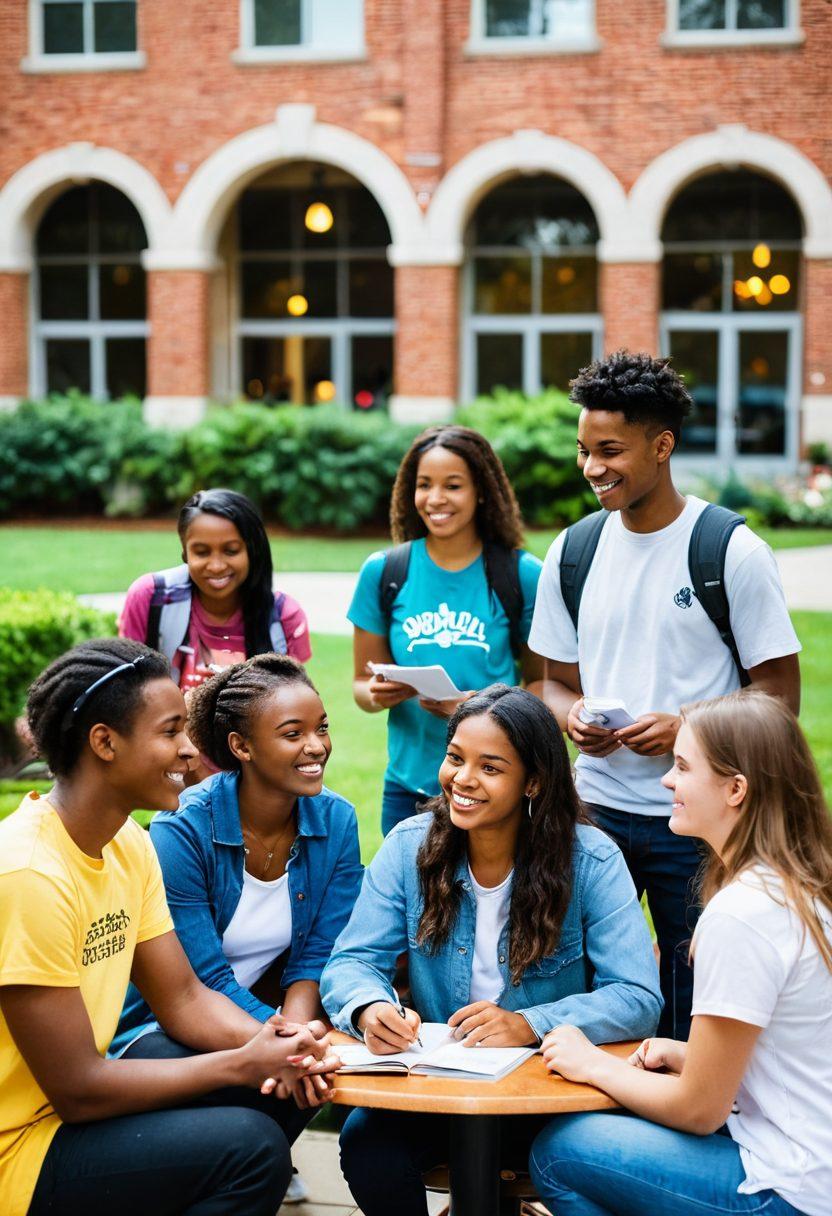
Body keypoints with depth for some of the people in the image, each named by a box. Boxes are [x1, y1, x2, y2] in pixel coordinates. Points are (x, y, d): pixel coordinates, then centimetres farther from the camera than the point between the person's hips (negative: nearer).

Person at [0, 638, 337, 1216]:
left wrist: (273, 1043, -13)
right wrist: (243, 1062, -17)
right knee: (250, 1145, -20)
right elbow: (78, 1090, -23)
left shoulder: (129, 845, 3)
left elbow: (184, 997, 7)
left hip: (71, 1097, 9)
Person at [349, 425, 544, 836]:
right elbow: (362, 684, 10)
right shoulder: (383, 572, 3)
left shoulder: (522, 576, -1)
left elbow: (541, 684, 3)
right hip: (409, 784, 2)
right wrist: (378, 695, -12)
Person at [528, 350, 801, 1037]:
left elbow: (779, 694, -6)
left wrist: (686, 729, -20)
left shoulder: (732, 552, -7)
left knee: (694, 1007, 4)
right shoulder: (573, 550, 6)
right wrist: (571, 717, -9)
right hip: (596, 807, 4)